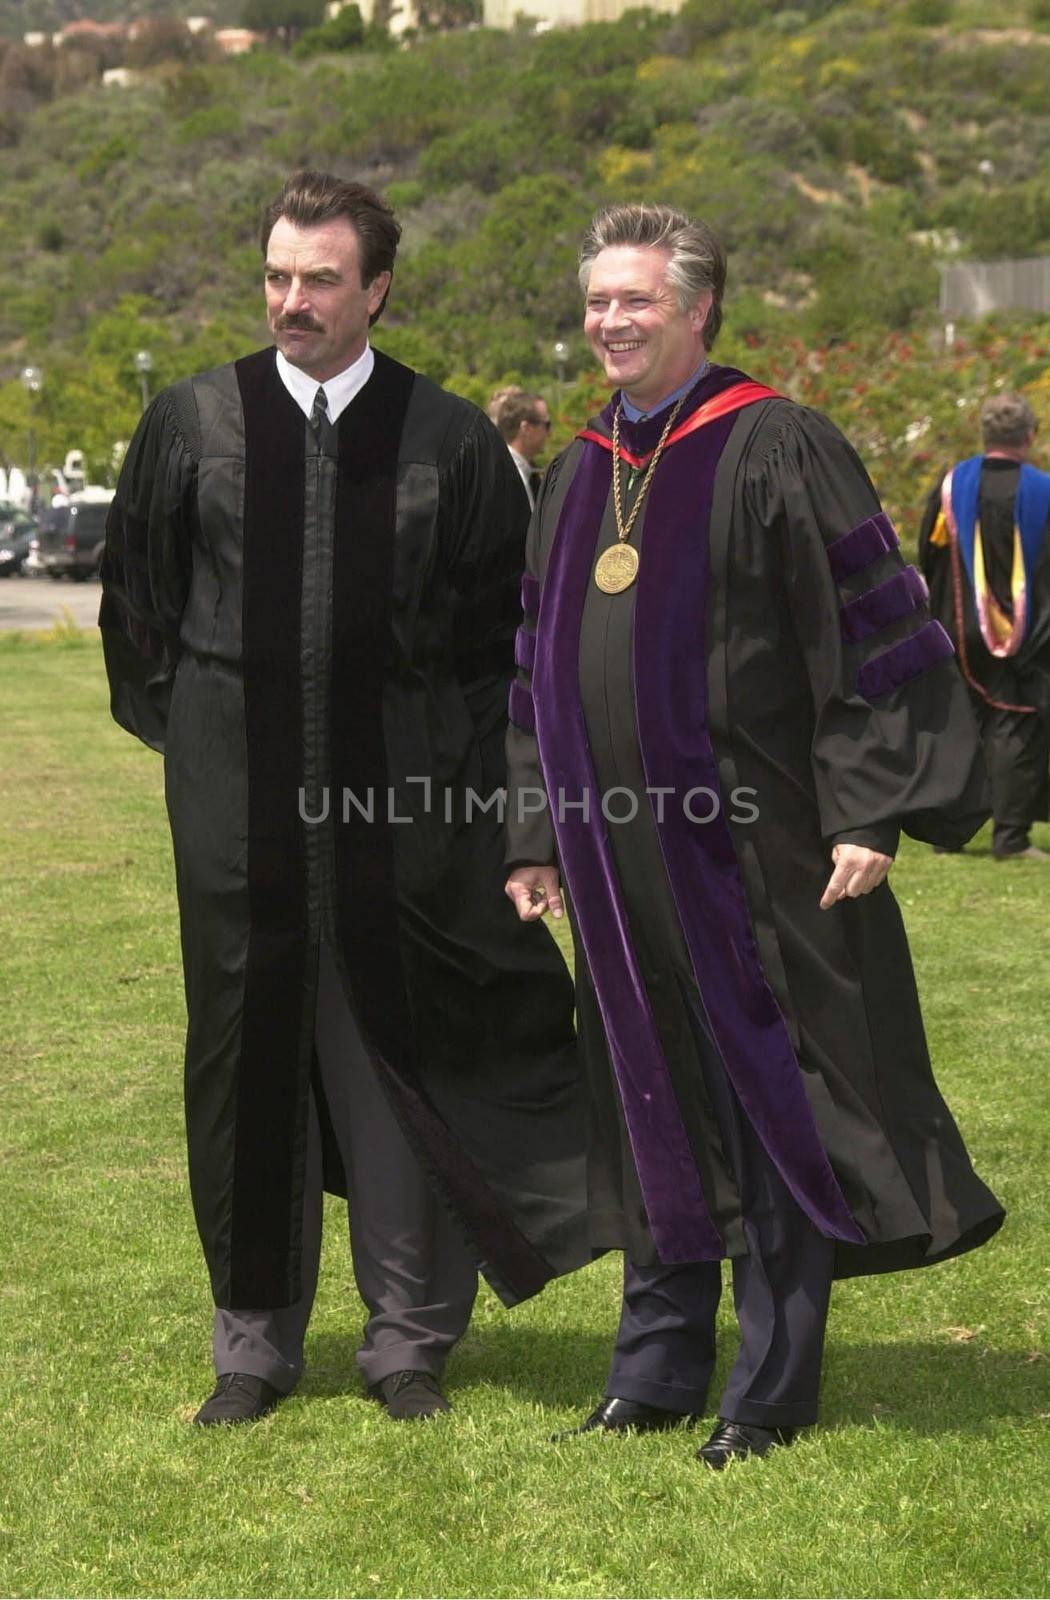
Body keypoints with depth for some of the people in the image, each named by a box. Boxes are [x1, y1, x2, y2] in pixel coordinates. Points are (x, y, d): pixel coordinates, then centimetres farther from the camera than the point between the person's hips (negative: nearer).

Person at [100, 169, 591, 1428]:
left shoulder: (450, 439, 1)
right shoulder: (190, 423, 3)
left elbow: (504, 614, 8)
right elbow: (135, 598, 12)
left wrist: (460, 750, 2)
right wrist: (190, 731, 8)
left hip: (402, 803, -1)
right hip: (238, 799, 1)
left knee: (401, 1062, 4)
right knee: (247, 1056, 7)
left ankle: (408, 1337, 18)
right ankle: (254, 1344, 19)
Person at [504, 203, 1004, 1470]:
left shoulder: (773, 450, -7)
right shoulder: (578, 476, 14)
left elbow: (871, 628, -11)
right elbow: (539, 667, 19)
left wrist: (867, 812, -16)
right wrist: (532, 832, 14)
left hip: (753, 847, -6)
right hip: (621, 855, 6)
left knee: (772, 1104, 0)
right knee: (652, 1100, 12)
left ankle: (772, 1391, 9)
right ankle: (659, 1368, 23)